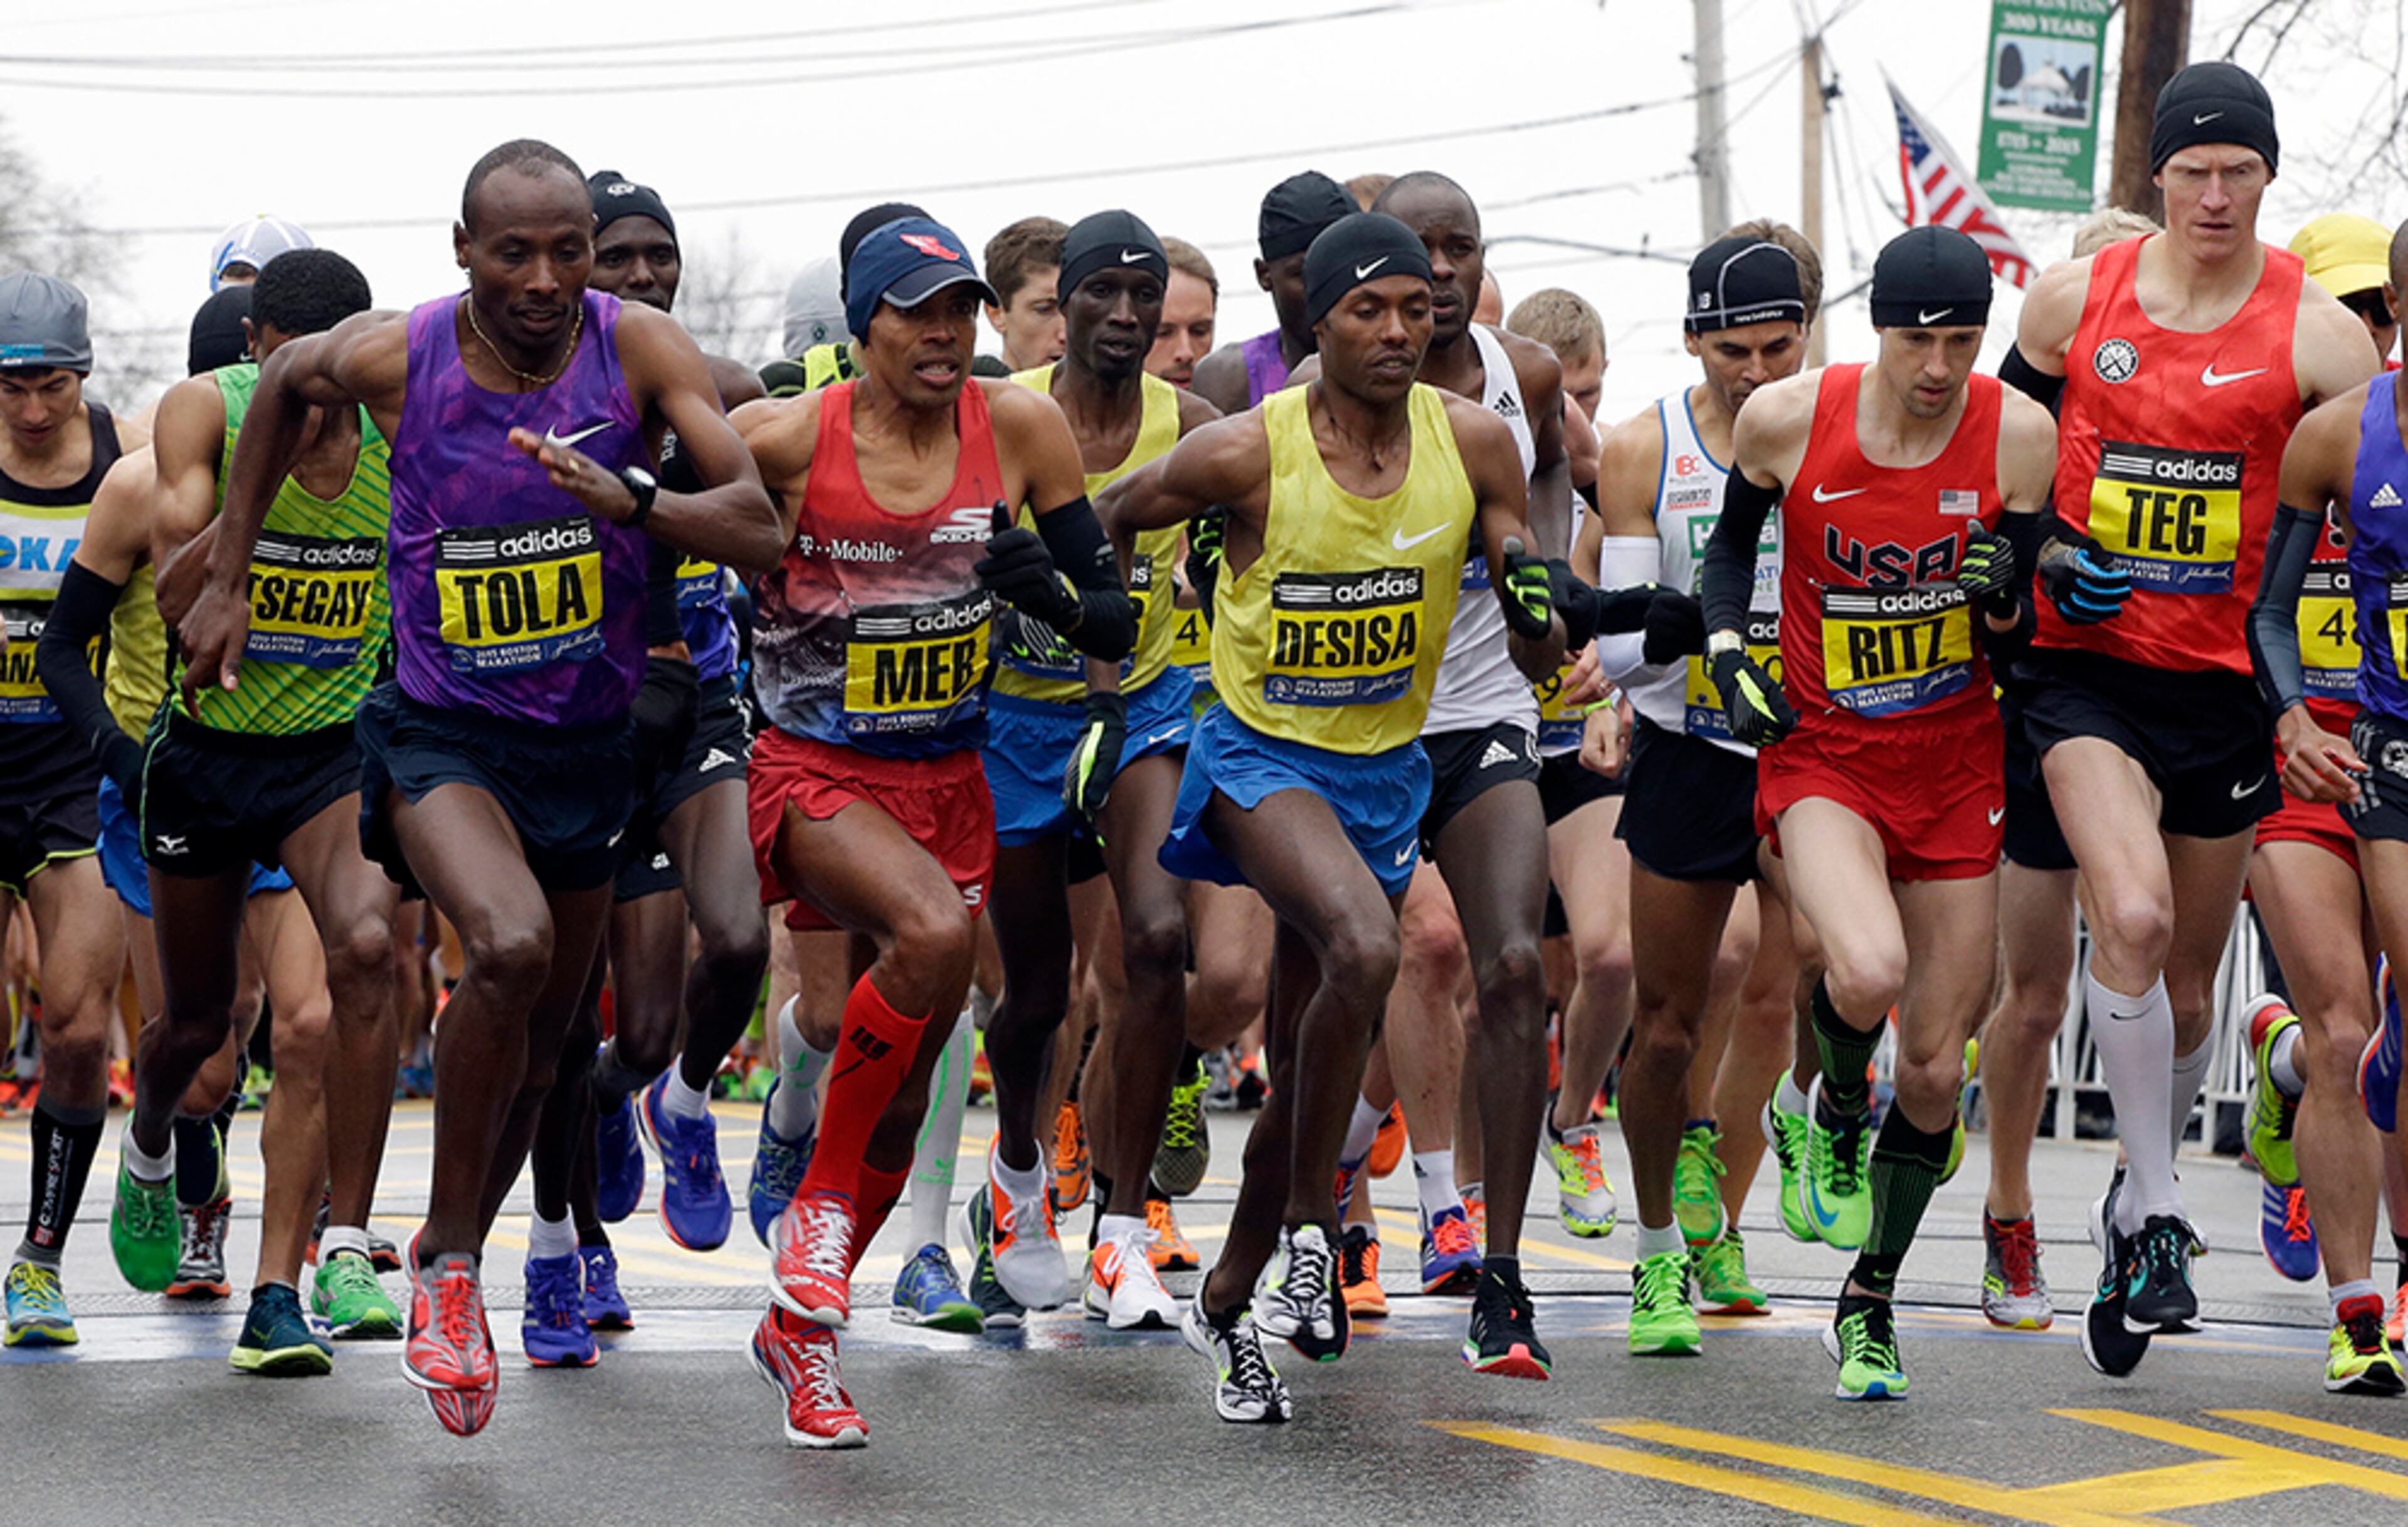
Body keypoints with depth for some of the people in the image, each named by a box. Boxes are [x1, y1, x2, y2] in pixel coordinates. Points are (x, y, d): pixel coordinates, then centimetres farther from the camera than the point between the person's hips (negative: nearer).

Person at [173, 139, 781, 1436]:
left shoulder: (642, 351, -13)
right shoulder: (394, 356, -13)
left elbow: (760, 529, -20)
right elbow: (284, 381, 11)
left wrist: (629, 498, -38)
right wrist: (227, 580, 13)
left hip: (588, 740, 3)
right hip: (441, 728, -3)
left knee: (538, 1044, 15)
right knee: (511, 947, -30)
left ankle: (454, 1258, 40)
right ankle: (447, 1265, -13)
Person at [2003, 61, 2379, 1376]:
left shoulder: (2316, 332, -4)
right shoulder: (2073, 298, 1)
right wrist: (2046, 560, -3)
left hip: (2224, 681, 1)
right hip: (2086, 666, -1)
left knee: (2188, 988, 12)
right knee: (2133, 918, -24)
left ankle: (2135, 1199, 36)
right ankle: (2158, 1219, -12)